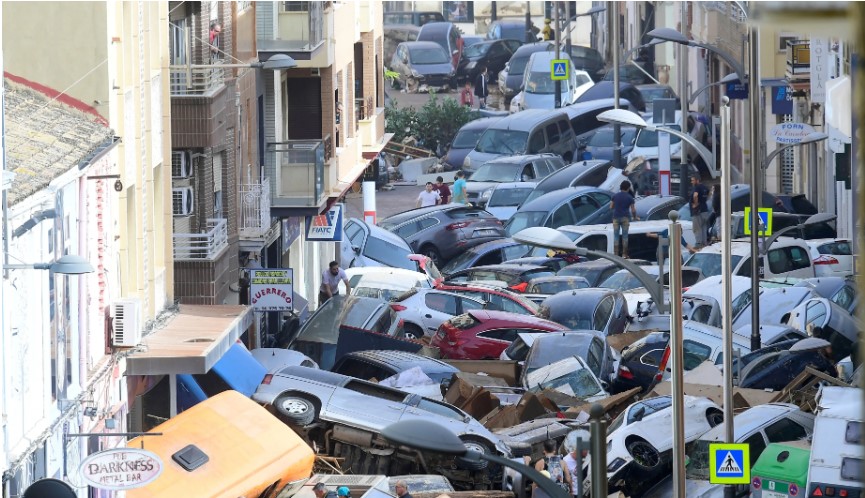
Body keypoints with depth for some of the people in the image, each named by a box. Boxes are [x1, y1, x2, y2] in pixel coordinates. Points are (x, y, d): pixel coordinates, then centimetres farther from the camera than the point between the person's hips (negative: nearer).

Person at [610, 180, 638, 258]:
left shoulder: (615, 196, 3)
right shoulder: (629, 197, -2)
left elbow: (611, 207, 7)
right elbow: (633, 210, -1)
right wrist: (635, 217, 17)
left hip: (616, 217, 1)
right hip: (625, 218, -1)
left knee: (616, 236, 4)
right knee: (625, 236, 4)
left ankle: (616, 254, -1)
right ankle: (624, 254, 3)